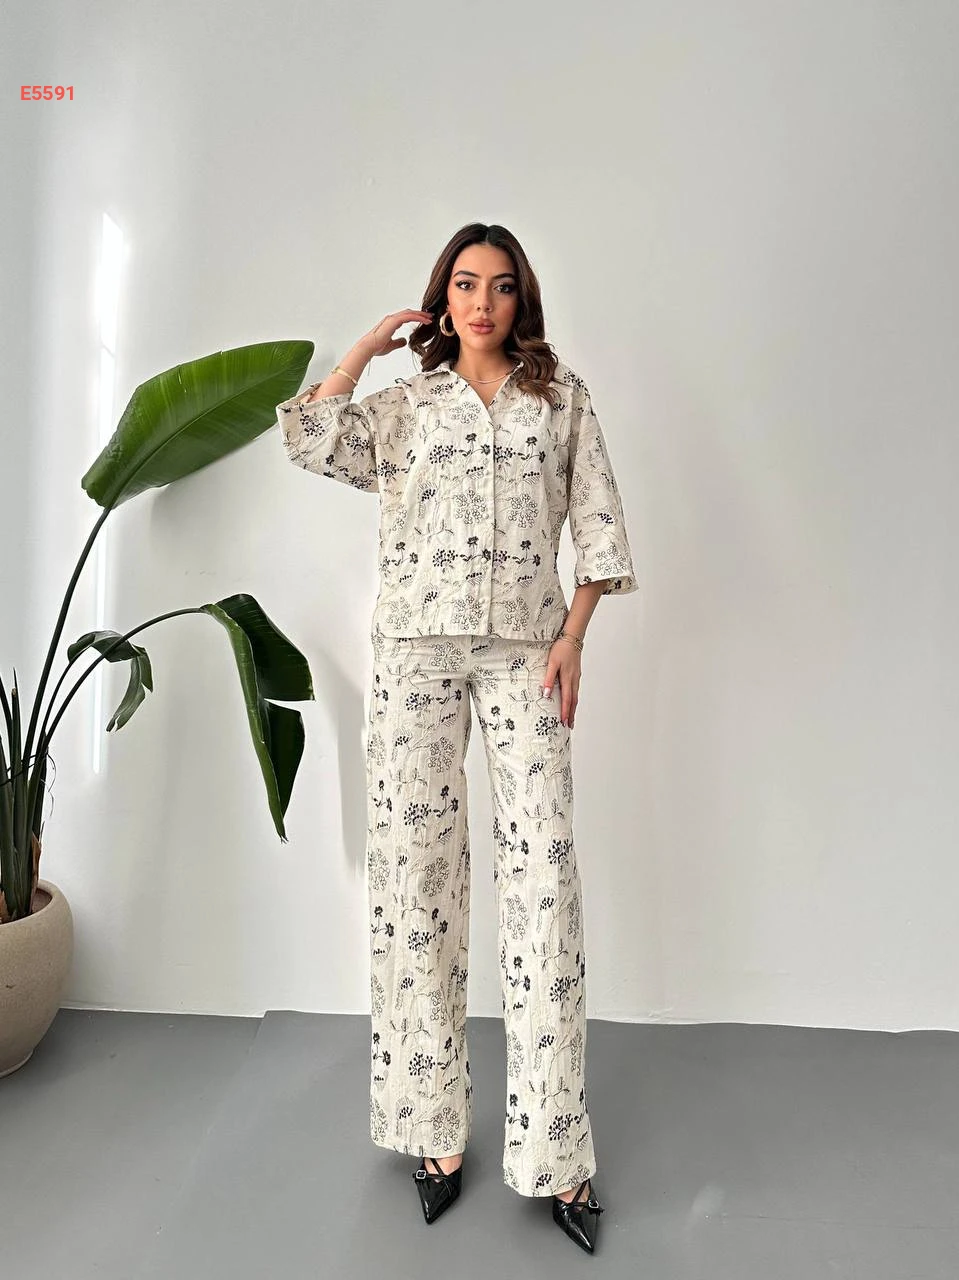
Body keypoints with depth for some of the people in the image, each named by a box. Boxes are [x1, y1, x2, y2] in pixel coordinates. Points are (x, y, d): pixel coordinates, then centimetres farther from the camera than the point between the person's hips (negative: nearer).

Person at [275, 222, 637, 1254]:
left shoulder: (563, 397, 13)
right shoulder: (404, 405, 14)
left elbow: (599, 527, 8)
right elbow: (309, 438, -3)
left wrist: (572, 638, -3)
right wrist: (373, 339, 7)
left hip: (523, 651, 0)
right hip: (416, 647, 1)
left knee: (543, 877, -4)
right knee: (415, 869, 3)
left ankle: (555, 1152, 10)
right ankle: (435, 1130, 20)